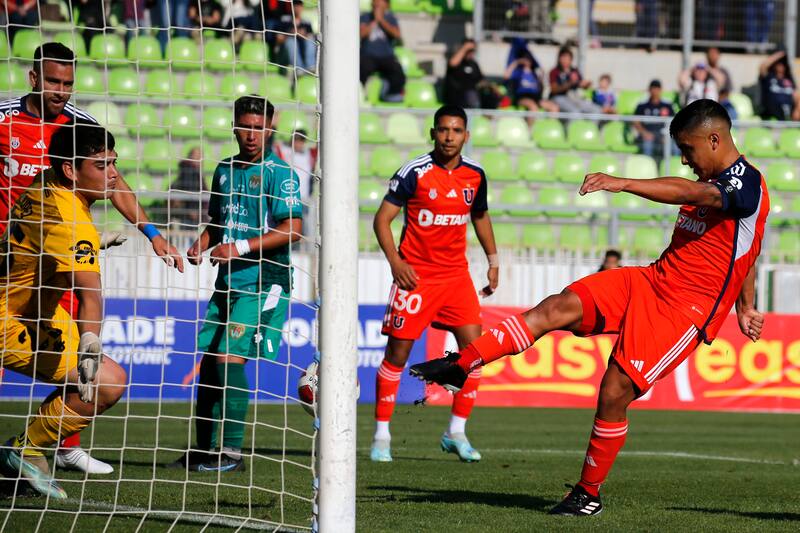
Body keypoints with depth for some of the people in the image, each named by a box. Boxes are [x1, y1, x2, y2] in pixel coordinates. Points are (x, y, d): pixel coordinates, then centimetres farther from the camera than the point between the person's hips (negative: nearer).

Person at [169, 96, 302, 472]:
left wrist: (240, 248, -20)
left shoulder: (278, 172, -7)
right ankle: (203, 449, 15)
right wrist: (201, 245, 4)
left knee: (229, 357, -16)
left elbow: (292, 229, -15)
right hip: (228, 282, 7)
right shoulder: (224, 170, 14)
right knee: (209, 360, 6)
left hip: (263, 282, -7)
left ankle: (232, 452, -11)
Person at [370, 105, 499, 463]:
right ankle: (381, 436, 4)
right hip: (416, 273, -4)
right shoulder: (414, 173, -10)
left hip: (456, 273, 4)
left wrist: (493, 261, 18)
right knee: (398, 351, -4)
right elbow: (382, 218, -7)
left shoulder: (475, 175, 5)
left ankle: (456, 433, 7)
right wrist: (394, 260, -19)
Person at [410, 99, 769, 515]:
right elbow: (744, 250, 30)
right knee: (558, 308, -13)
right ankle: (460, 366, -19)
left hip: (686, 310, -8)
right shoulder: (712, 181, 16)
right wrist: (744, 307, 34)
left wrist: (622, 183, -47)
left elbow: (692, 194, -36)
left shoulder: (747, 184, -16)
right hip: (650, 282, 8)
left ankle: (589, 494, 4)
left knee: (615, 391, -13)